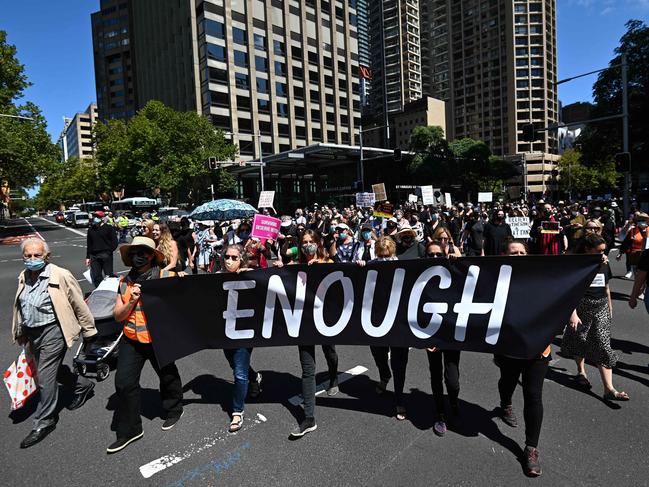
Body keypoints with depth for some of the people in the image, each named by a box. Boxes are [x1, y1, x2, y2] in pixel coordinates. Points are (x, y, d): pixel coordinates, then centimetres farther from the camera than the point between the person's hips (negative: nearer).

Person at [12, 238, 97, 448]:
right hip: (32, 333, 8)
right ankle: (83, 385, 43)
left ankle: (44, 422, 12)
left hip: (52, 331, -8)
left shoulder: (61, 276, -17)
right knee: (51, 370, 20)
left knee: (45, 376, -4)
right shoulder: (23, 277, 4)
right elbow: (20, 307, 18)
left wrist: (88, 331, -5)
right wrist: (21, 333, 21)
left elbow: (79, 305, -10)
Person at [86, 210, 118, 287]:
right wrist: (88, 257, 16)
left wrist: (108, 251, -13)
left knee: (109, 275, -2)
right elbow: (89, 245, 20)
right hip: (94, 256, 5)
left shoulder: (109, 228, 0)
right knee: (95, 277, 4)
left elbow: (114, 242, -2)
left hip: (106, 255, -5)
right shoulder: (91, 229, 16)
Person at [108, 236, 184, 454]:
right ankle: (129, 430, 20)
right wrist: (132, 301, -15)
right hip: (131, 340, 4)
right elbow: (117, 315, 1)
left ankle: (174, 410, 43)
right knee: (124, 382, 2)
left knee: (168, 376, 15)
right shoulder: (124, 282, 2)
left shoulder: (166, 278, -11)